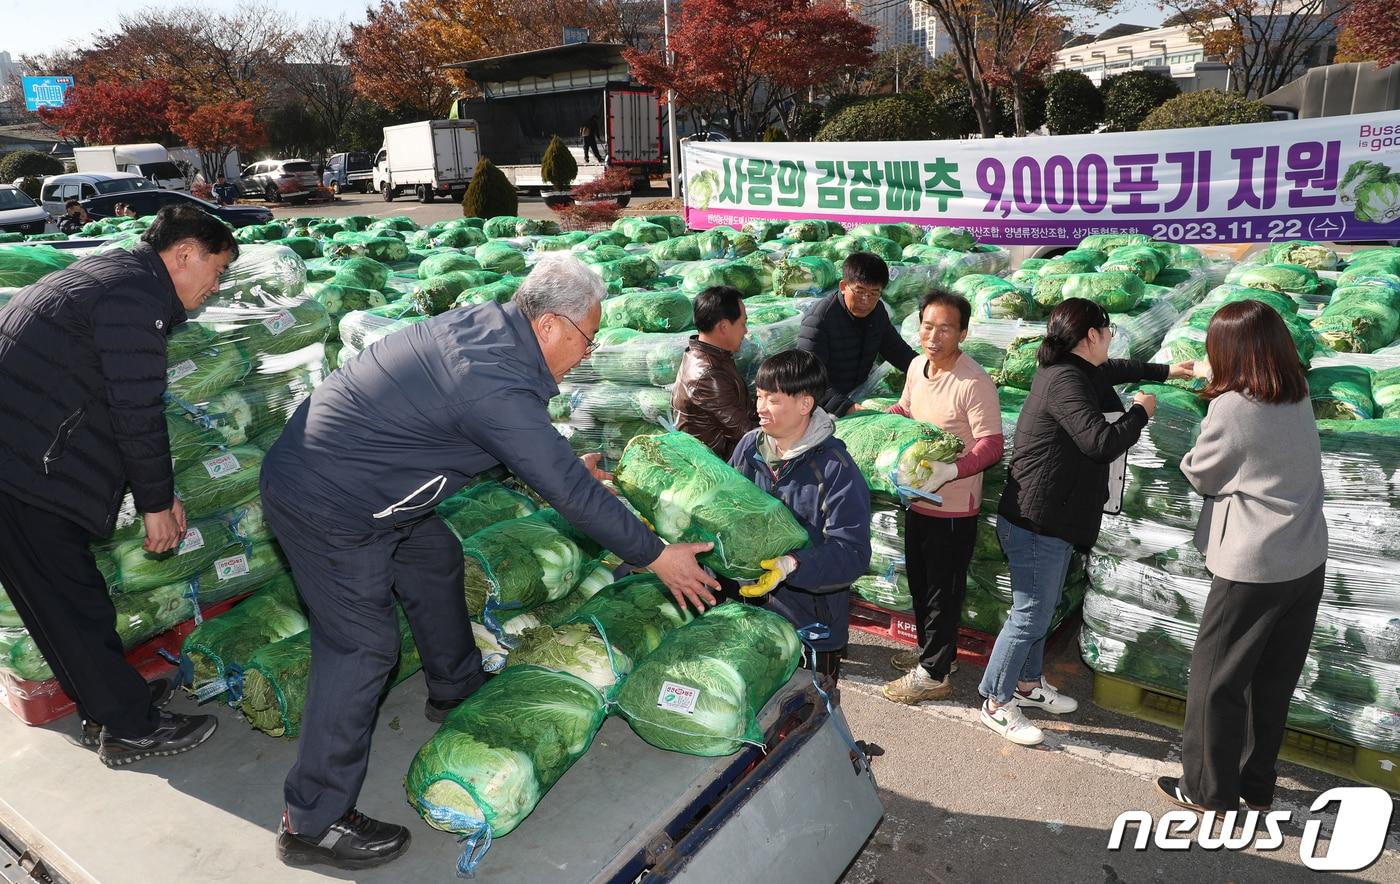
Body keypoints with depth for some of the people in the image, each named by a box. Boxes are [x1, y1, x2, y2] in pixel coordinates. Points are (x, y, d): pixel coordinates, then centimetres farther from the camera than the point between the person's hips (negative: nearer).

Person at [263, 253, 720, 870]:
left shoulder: (487, 323, 1)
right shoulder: (496, 383, -28)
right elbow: (571, 493, -23)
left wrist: (570, 465, 28)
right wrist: (658, 556, -13)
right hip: (325, 503, -10)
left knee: (435, 561, 21)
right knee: (361, 646, -4)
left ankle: (456, 691, 43)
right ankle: (312, 823, 10)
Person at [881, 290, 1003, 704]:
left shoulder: (975, 383, -24)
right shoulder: (918, 365, 1)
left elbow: (991, 446, -26)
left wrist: (949, 471, -39)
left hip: (953, 506, -8)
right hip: (919, 497, 8)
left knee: (943, 590, 6)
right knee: (919, 579, 22)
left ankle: (934, 674, 20)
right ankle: (928, 648, 42)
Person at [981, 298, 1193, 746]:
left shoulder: (1072, 370, 9)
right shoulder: (1065, 381, -23)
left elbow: (1114, 369, 32)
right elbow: (1103, 443, -27)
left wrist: (1165, 370, 41)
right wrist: (1140, 412, -10)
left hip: (1052, 519, 11)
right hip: (1038, 521, -11)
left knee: (1042, 608, 22)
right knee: (1030, 616, 0)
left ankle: (1028, 684, 38)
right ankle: (996, 703, 14)